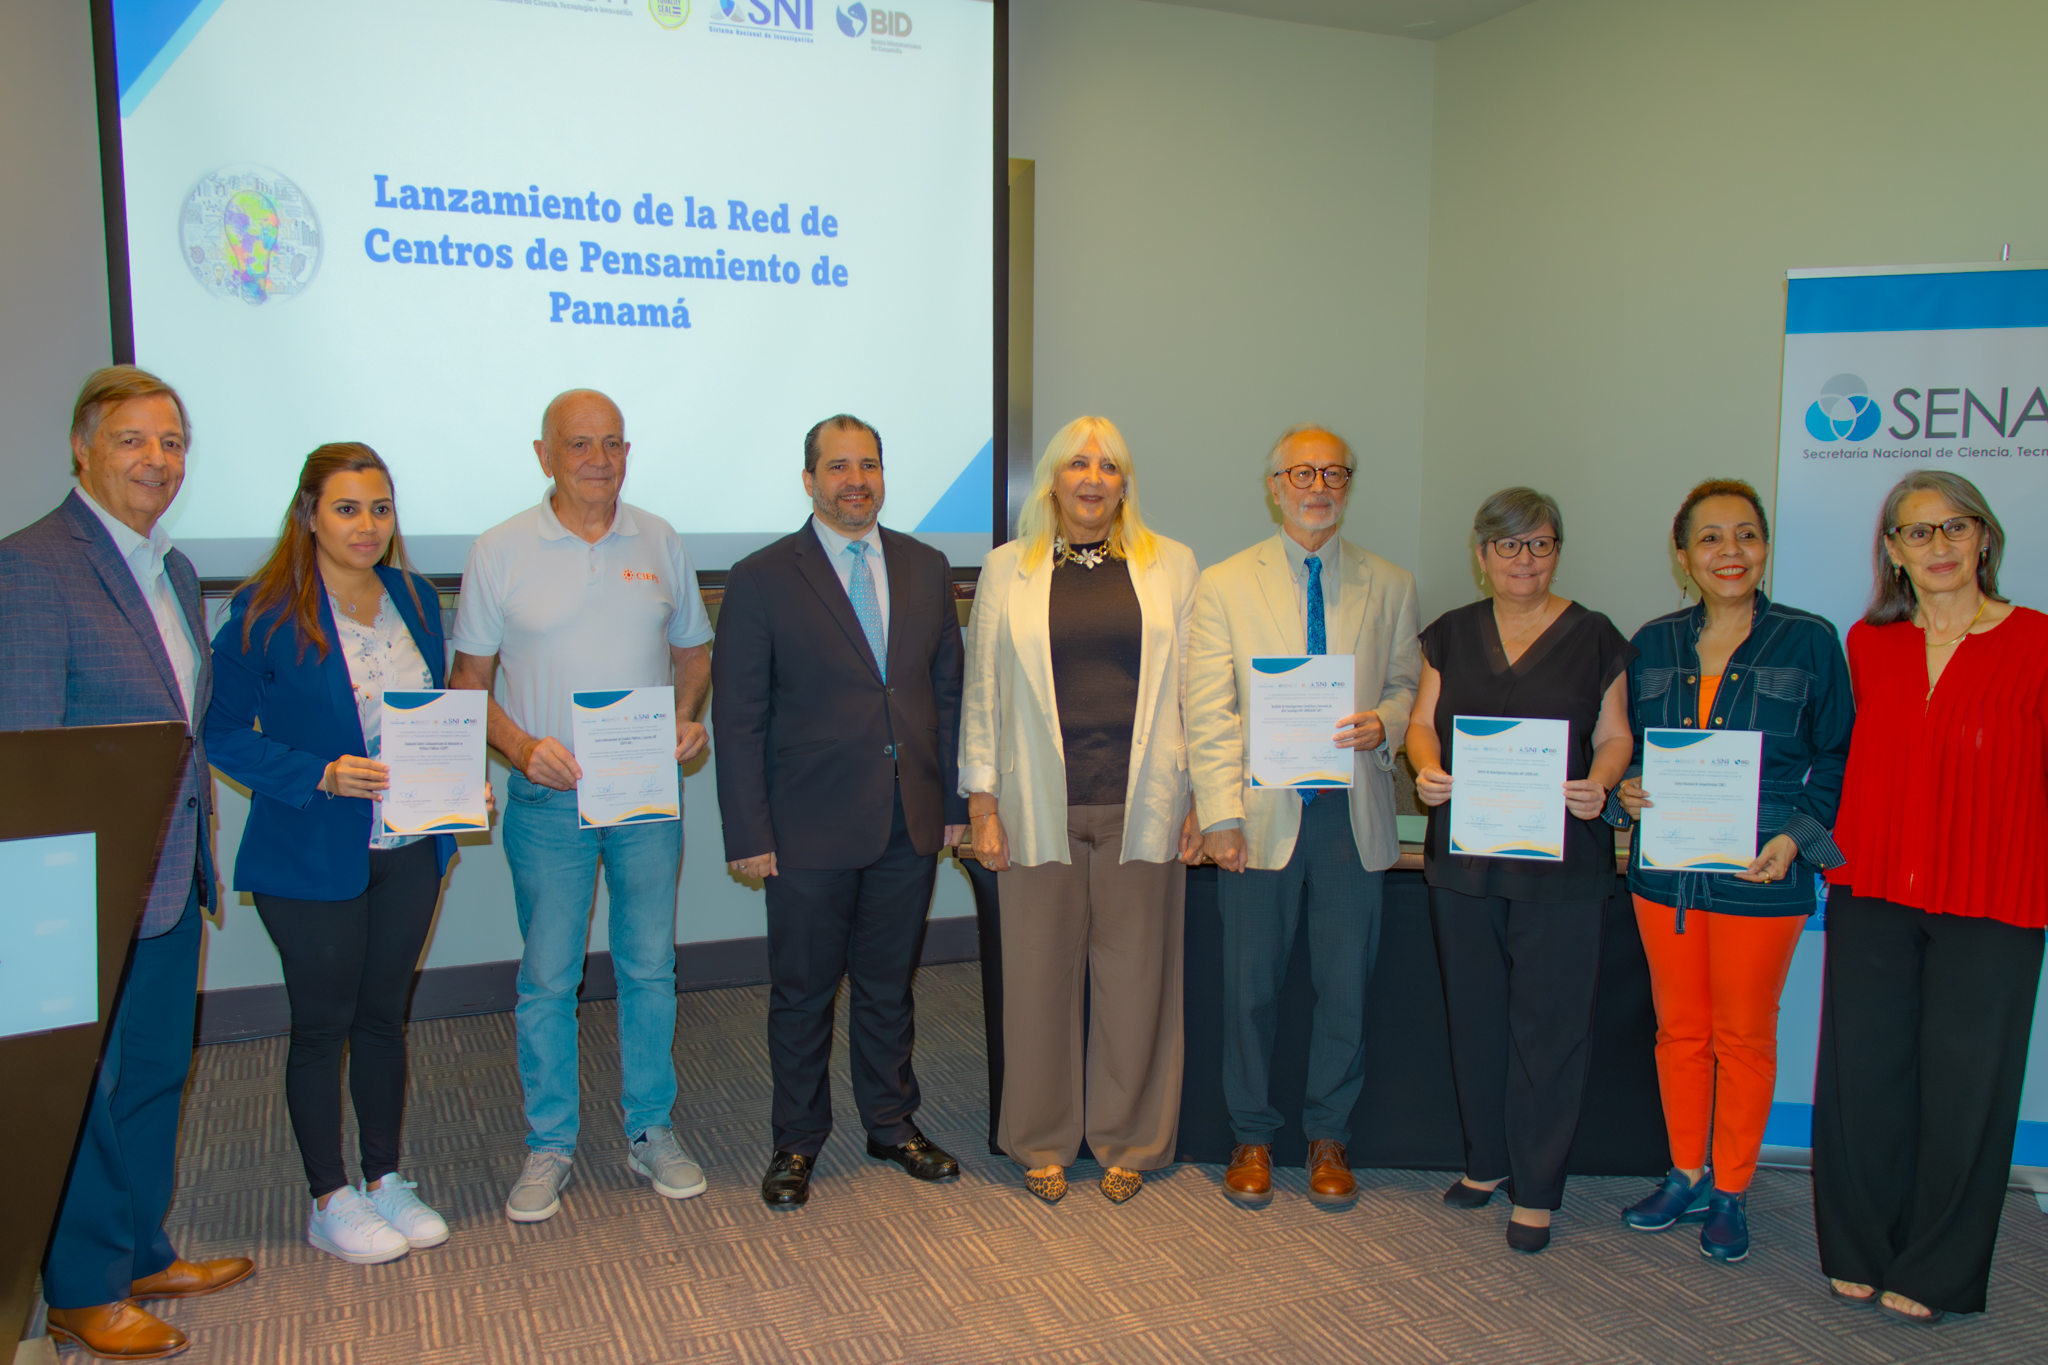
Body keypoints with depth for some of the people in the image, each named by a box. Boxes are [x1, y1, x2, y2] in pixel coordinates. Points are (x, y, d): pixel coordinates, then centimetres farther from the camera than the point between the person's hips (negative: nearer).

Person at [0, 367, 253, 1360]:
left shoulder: (172, 569, 12)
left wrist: (196, 827, 14)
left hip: (173, 876, 8)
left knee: (156, 1074, 18)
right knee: (90, 1089, 6)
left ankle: (143, 1255, 34)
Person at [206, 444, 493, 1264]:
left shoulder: (415, 600, 5)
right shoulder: (265, 613, -11)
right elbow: (226, 734, -8)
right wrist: (322, 776, -21)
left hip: (409, 850, 5)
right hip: (313, 857, -5)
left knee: (384, 1014, 16)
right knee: (322, 1023, 8)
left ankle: (385, 1179, 31)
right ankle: (330, 1202, 24)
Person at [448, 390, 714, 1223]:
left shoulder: (661, 544, 5)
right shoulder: (500, 552, -2)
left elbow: (693, 649, 13)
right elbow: (467, 677, 1)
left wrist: (687, 717, -6)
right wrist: (520, 746, -15)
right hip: (548, 800, -2)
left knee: (650, 967, 9)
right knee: (546, 976, 6)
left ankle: (650, 1131, 24)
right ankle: (548, 1147, 21)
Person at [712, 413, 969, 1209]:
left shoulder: (926, 568, 7)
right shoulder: (761, 580, -5)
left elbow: (948, 691, 10)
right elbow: (738, 719, -6)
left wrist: (956, 801, 6)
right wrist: (748, 835, -9)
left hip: (911, 824, 3)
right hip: (811, 830, -3)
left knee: (889, 986, 17)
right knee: (803, 994, 10)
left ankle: (893, 1125, 34)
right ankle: (797, 1143, 28)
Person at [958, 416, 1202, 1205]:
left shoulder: (1171, 566, 8)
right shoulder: (1007, 569, 7)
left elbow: (1199, 689, 7)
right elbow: (982, 692, 7)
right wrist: (981, 801, 2)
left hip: (1142, 807, 0)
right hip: (1042, 808, 0)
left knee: (1135, 979, 7)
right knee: (1040, 976, 6)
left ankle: (1128, 1142, 24)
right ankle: (1044, 1142, 24)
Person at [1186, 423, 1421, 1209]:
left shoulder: (1389, 587, 9)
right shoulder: (1224, 584, 3)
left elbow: (1407, 685, 14)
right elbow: (1209, 713, -2)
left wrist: (1384, 724, -10)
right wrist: (1220, 815, -10)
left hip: (1354, 814, 2)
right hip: (1262, 814, -1)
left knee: (1346, 987, 8)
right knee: (1251, 987, 7)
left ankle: (1329, 1135, 27)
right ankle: (1252, 1136, 25)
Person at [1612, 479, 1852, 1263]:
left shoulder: (1808, 642, -3)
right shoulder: (1654, 645, 5)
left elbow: (1839, 759, 2)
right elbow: (1628, 745, 14)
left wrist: (1797, 834, -11)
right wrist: (1627, 789, -7)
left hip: (1759, 877, -3)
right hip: (1664, 869, 3)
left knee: (1744, 1035, 8)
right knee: (1679, 1028, 13)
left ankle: (1731, 1191, 25)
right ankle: (1686, 1176, 30)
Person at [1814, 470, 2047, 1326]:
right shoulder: (1867, 644, 6)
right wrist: (1825, 845, 10)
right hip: (1872, 893, 3)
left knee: (1961, 1084, 6)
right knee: (1863, 1075, 8)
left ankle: (1934, 1274, 24)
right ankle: (1861, 1255, 26)